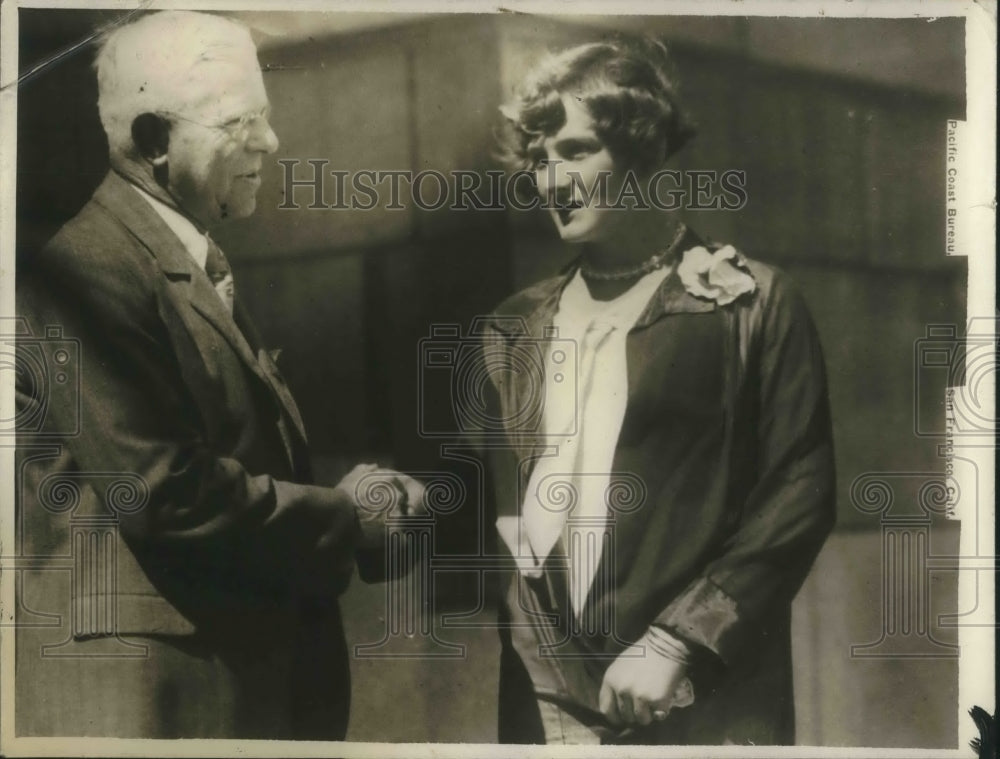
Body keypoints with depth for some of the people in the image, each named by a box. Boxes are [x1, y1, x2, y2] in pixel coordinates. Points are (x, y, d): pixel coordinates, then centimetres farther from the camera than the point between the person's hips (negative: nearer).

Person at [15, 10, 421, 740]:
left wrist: (345, 504, 0)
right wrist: (342, 518, -12)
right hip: (149, 677, -9)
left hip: (240, 657, 9)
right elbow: (163, 490, -23)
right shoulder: (85, 273, -17)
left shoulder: (203, 266, 13)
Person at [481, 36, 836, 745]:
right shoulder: (515, 325, 11)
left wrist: (679, 643, -13)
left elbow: (798, 495, -7)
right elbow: (492, 497, 14)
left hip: (701, 707, -4)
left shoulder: (754, 303, -3)